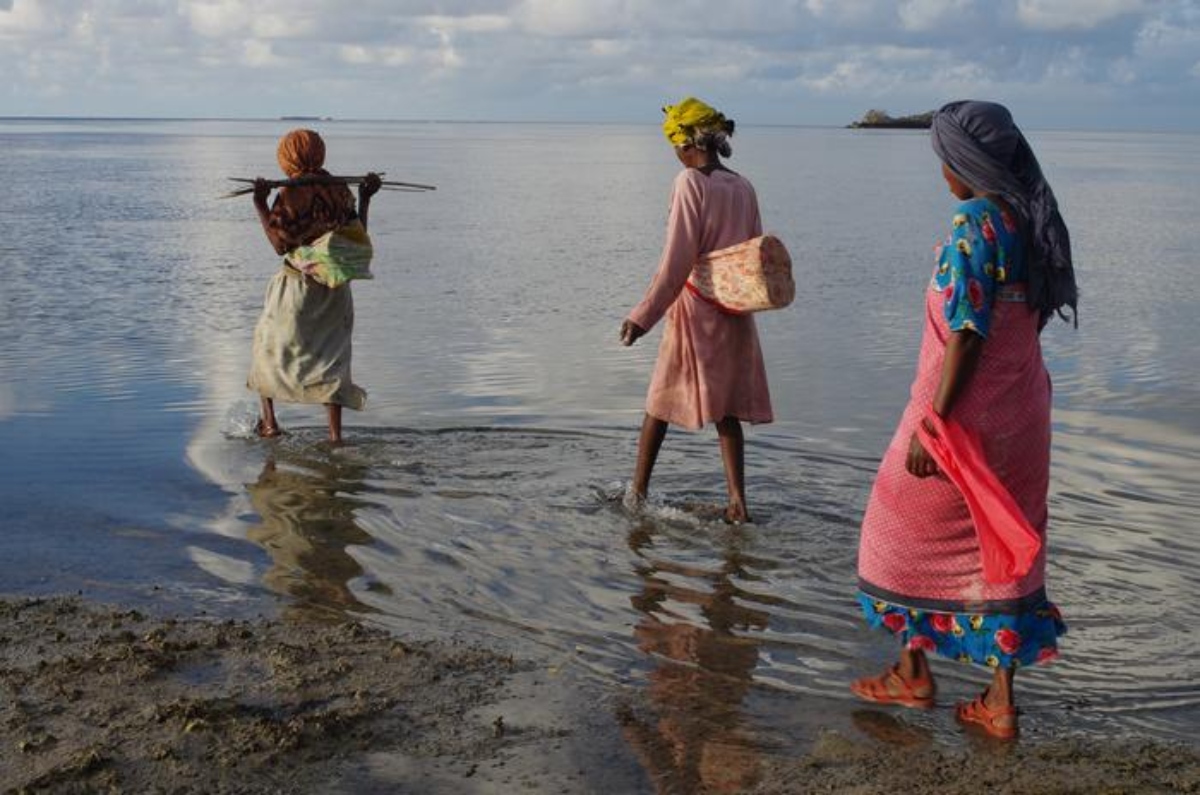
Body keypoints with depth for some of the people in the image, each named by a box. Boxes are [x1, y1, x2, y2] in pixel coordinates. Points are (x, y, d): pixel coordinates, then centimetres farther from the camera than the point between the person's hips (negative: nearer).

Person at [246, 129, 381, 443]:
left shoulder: (290, 195, -13)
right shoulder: (340, 190, 1)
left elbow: (281, 245, -16)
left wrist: (260, 205, -13)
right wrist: (365, 198, 16)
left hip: (297, 283, -4)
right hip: (335, 287, 4)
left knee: (269, 345, 17)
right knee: (330, 357, 8)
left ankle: (269, 421, 15)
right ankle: (335, 434, 1)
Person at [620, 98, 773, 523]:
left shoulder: (690, 183, -13)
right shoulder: (743, 188, 6)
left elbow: (677, 261, -18)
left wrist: (642, 315, -16)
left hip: (694, 310, -6)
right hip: (735, 313, 6)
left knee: (660, 404, 8)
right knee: (727, 411, 10)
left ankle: (637, 492, 17)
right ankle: (737, 501, 4)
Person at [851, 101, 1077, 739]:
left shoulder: (975, 223, -18)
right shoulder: (1033, 220, 6)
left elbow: (967, 334, -22)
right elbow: (1030, 315, 11)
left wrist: (933, 421, -20)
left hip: (966, 407, -8)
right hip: (1021, 412, 8)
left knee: (913, 528, 12)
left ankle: (913, 672, 24)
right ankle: (1000, 703, 17)